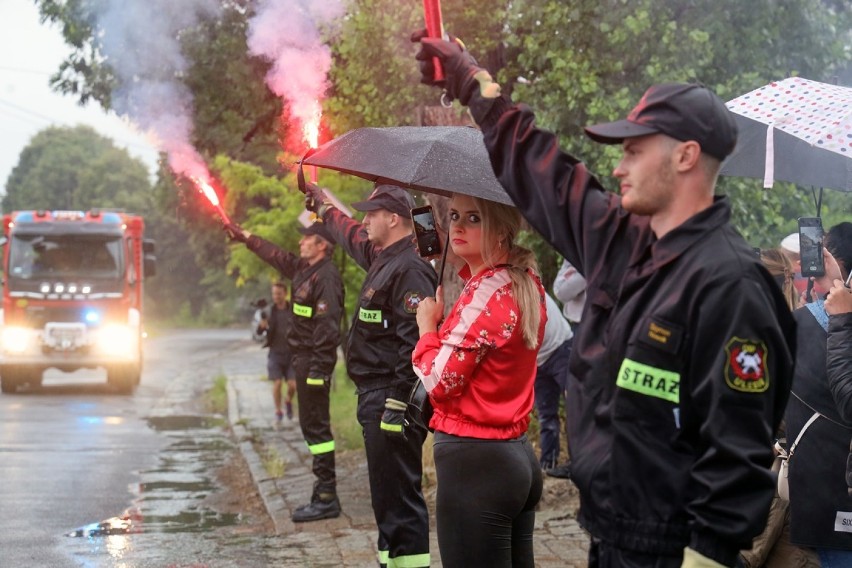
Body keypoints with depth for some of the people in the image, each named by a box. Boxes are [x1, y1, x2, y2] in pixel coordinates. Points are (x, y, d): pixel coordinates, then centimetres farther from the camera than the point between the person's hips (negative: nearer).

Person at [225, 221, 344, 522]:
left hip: (314, 359, -10)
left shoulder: (327, 276, -16)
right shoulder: (303, 269, 14)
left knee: (316, 426, -10)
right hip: (303, 358, 10)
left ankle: (326, 498, -9)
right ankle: (324, 493, 17)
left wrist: (318, 368, -26)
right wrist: (245, 236, 39)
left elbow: (327, 325, -22)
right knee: (311, 425, 12)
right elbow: (276, 255, 32)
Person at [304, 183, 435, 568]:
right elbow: (350, 236, 39)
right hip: (375, 398, 11)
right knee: (387, 495, 16)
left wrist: (399, 405, -26)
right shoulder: (382, 258, 15)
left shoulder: (410, 269, -16)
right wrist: (321, 205, 52)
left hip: (391, 401, -11)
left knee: (397, 500, -11)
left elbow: (415, 342, -23)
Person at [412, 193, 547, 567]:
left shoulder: (485, 294, -16)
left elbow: (439, 382, -16)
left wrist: (427, 324, -1)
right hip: (518, 457, 10)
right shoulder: (526, 284, 11)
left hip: (474, 464, -9)